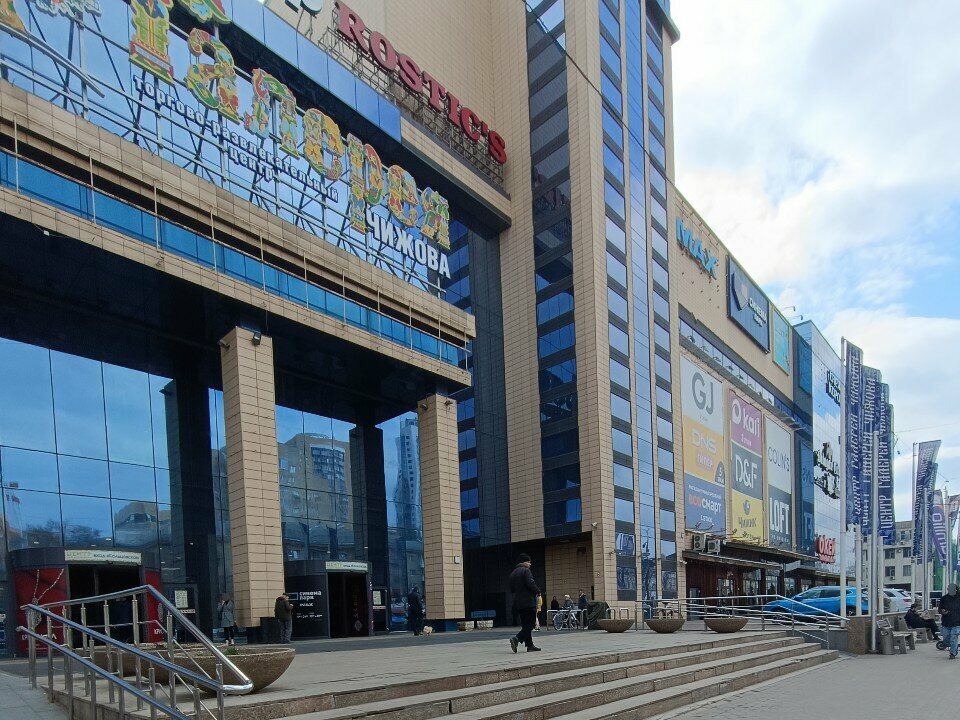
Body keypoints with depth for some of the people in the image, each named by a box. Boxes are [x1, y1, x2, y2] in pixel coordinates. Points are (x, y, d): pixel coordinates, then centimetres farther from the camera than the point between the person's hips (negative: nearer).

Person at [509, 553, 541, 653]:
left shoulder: (513, 573, 17)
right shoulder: (526, 571, -8)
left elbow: (512, 589, 20)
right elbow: (531, 584, -19)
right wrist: (538, 591, -4)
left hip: (518, 603, 9)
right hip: (528, 602, -8)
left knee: (525, 625, 12)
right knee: (530, 624, -7)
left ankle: (530, 645, 12)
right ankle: (516, 639, -21)